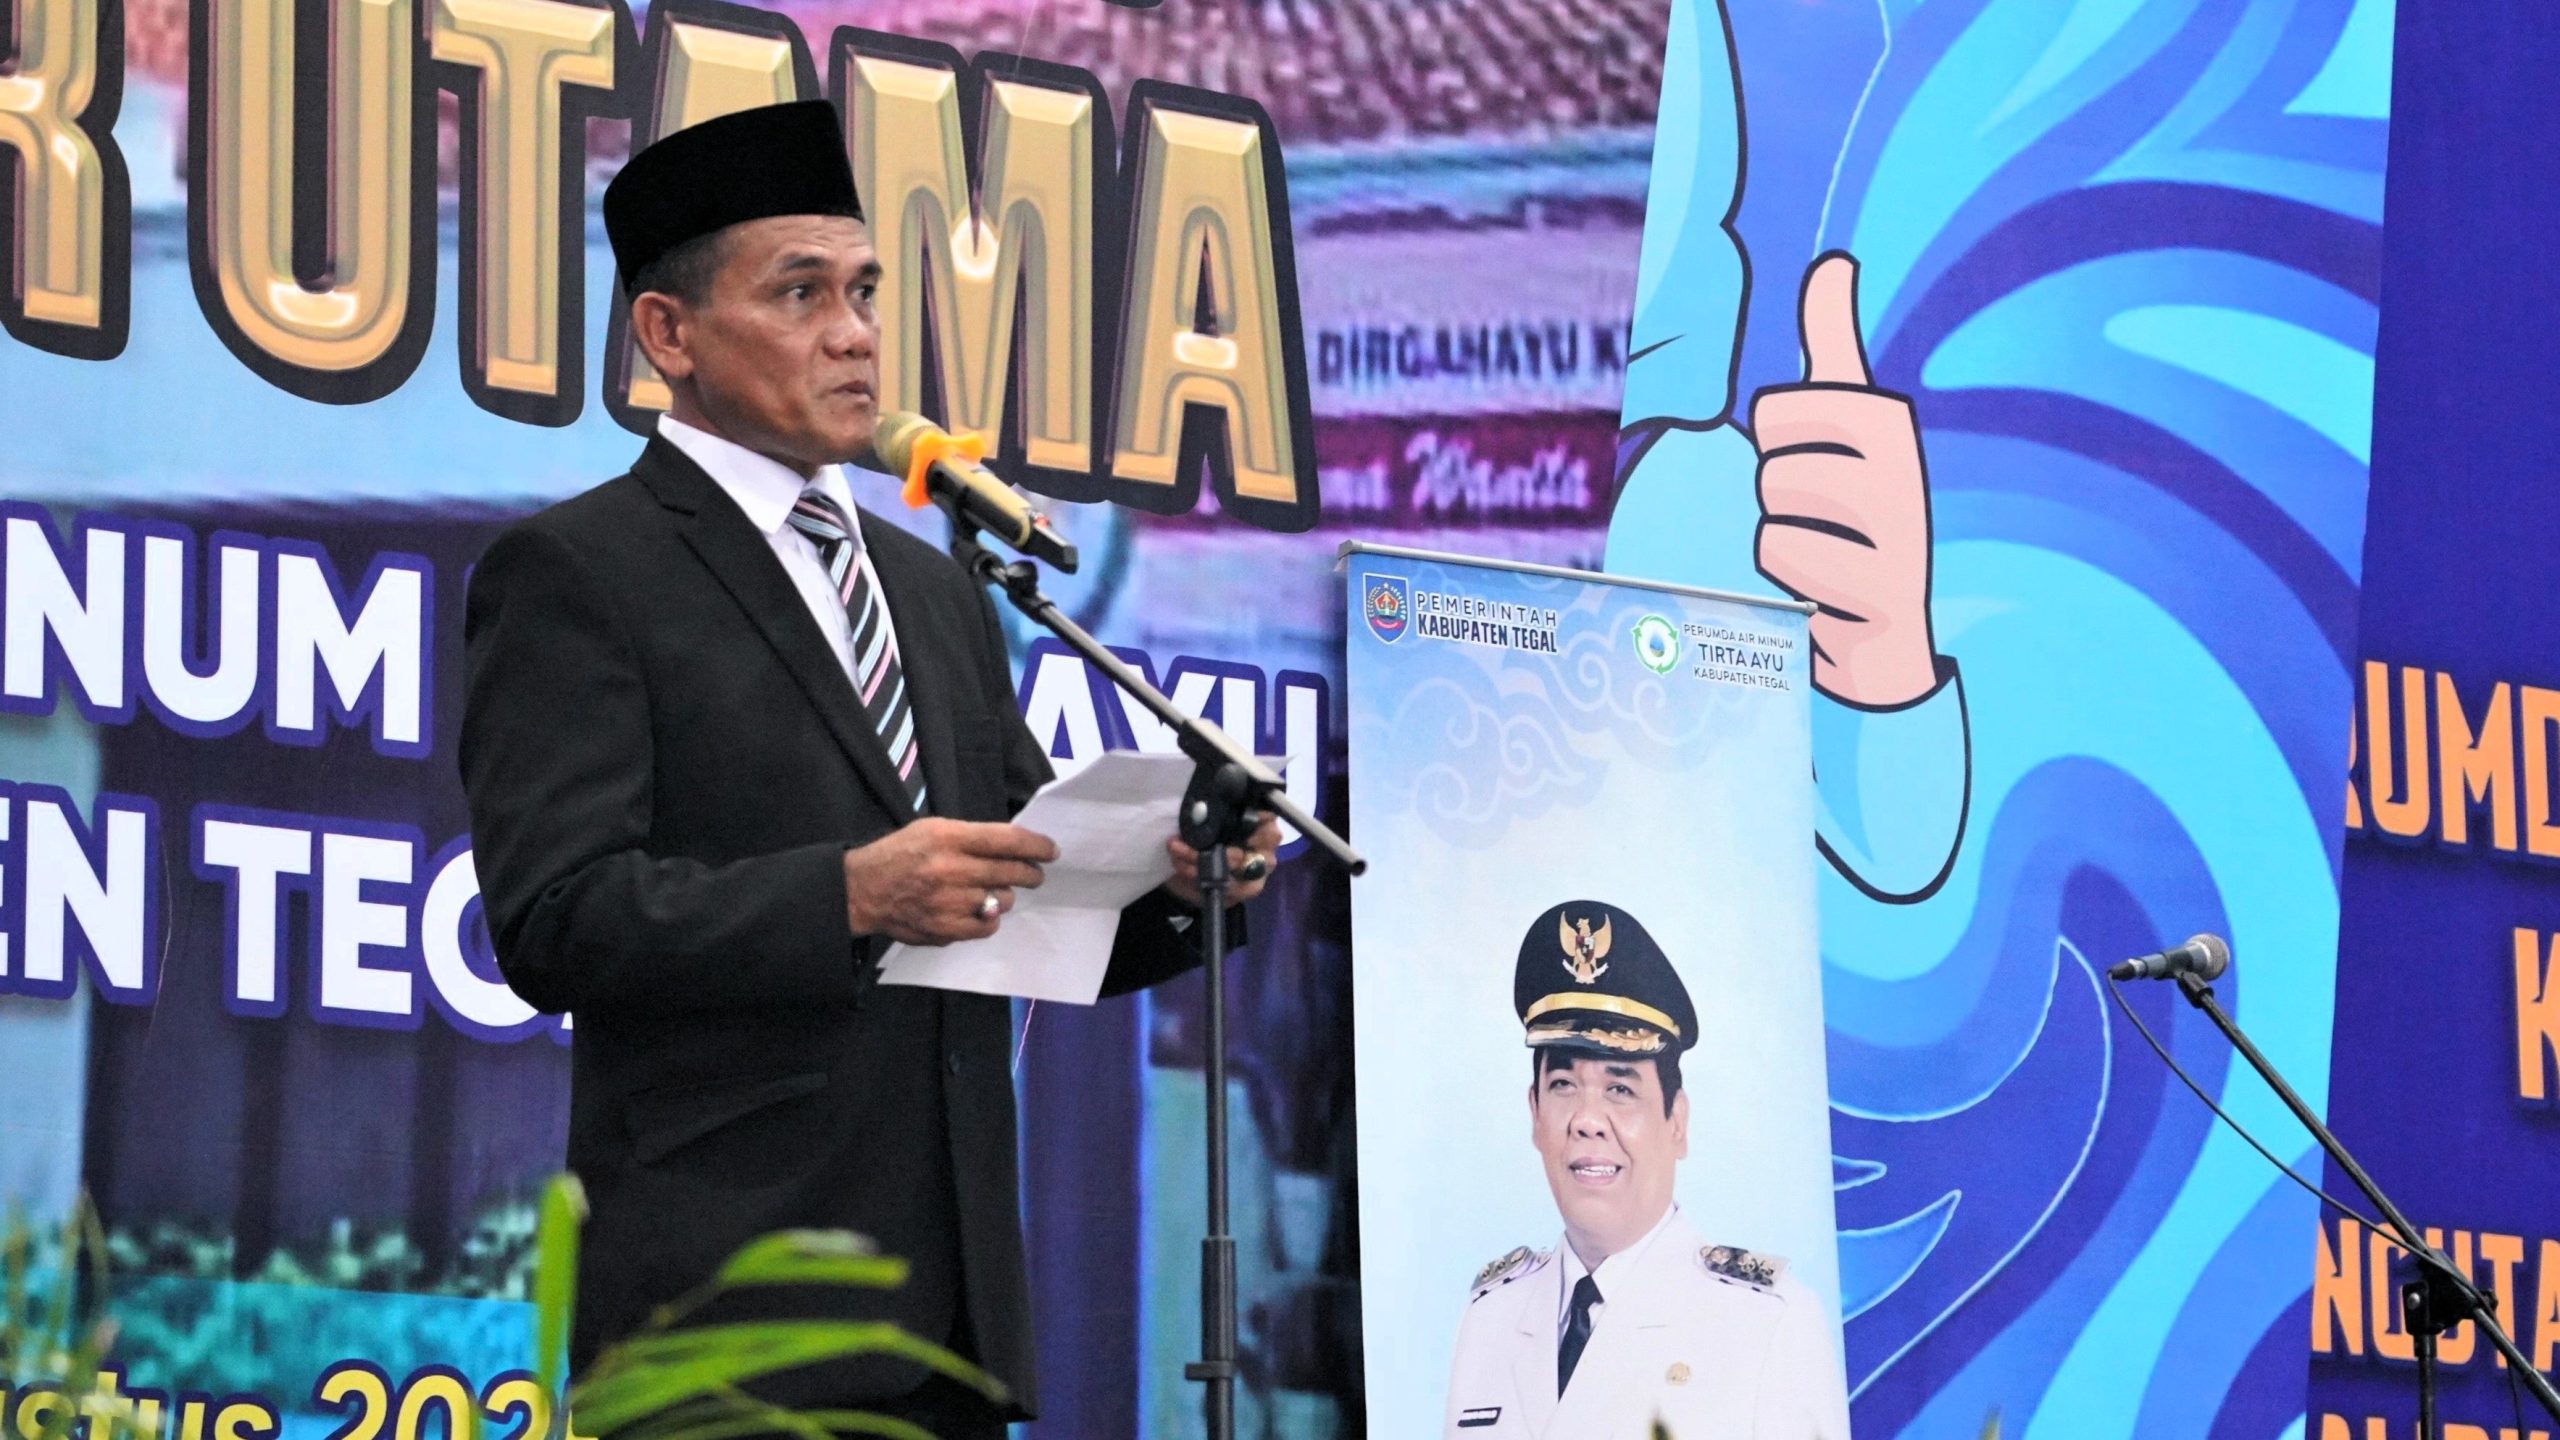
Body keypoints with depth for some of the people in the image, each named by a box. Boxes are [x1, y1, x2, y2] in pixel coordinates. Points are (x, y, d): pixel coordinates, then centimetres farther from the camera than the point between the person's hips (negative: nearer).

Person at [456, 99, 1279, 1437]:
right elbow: (559, 922, -12)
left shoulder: (937, 596, 23)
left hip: (949, 1310, 7)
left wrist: (1174, 886, 0)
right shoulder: (567, 575, -1)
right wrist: (850, 897, -23)